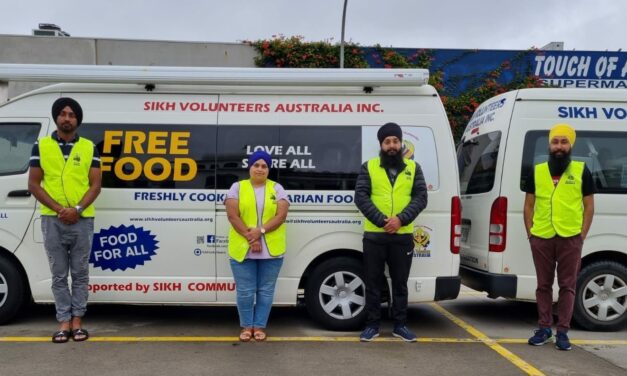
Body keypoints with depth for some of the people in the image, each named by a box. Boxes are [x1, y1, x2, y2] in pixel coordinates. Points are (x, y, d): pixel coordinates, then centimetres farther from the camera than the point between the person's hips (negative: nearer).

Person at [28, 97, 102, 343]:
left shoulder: (89, 147, 5)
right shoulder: (41, 146, 5)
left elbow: (95, 185, 1)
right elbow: (33, 185, 2)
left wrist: (77, 209, -14)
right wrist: (59, 208, -11)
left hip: (82, 220, 0)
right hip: (52, 220, 0)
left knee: (80, 273, 6)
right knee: (59, 275, 6)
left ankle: (77, 321, 16)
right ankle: (64, 323, 14)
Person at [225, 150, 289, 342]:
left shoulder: (277, 188, 6)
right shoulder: (237, 187, 5)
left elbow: (281, 215, -5)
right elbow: (233, 215, -5)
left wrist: (260, 231, -17)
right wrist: (249, 237, -15)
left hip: (271, 250, 1)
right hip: (242, 249, 0)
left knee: (266, 290, 7)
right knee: (245, 291, 5)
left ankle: (259, 326, 20)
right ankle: (246, 326, 20)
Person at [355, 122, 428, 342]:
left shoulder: (413, 168, 8)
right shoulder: (369, 167, 3)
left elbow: (421, 197, 0)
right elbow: (361, 197, -6)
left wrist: (401, 219, -16)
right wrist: (382, 220, -17)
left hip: (403, 236, 1)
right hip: (374, 235, -1)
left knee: (400, 283, 11)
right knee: (373, 282, 7)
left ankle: (400, 325, 23)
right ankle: (372, 325, 18)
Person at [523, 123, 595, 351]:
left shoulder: (581, 171, 3)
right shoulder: (537, 171, 8)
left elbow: (589, 206, 5)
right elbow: (528, 205, 11)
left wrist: (582, 235, -2)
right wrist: (530, 233, 3)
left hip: (570, 238, -2)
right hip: (541, 238, 2)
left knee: (567, 285, 5)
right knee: (543, 285, 10)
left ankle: (562, 332, 14)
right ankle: (544, 328, 21)